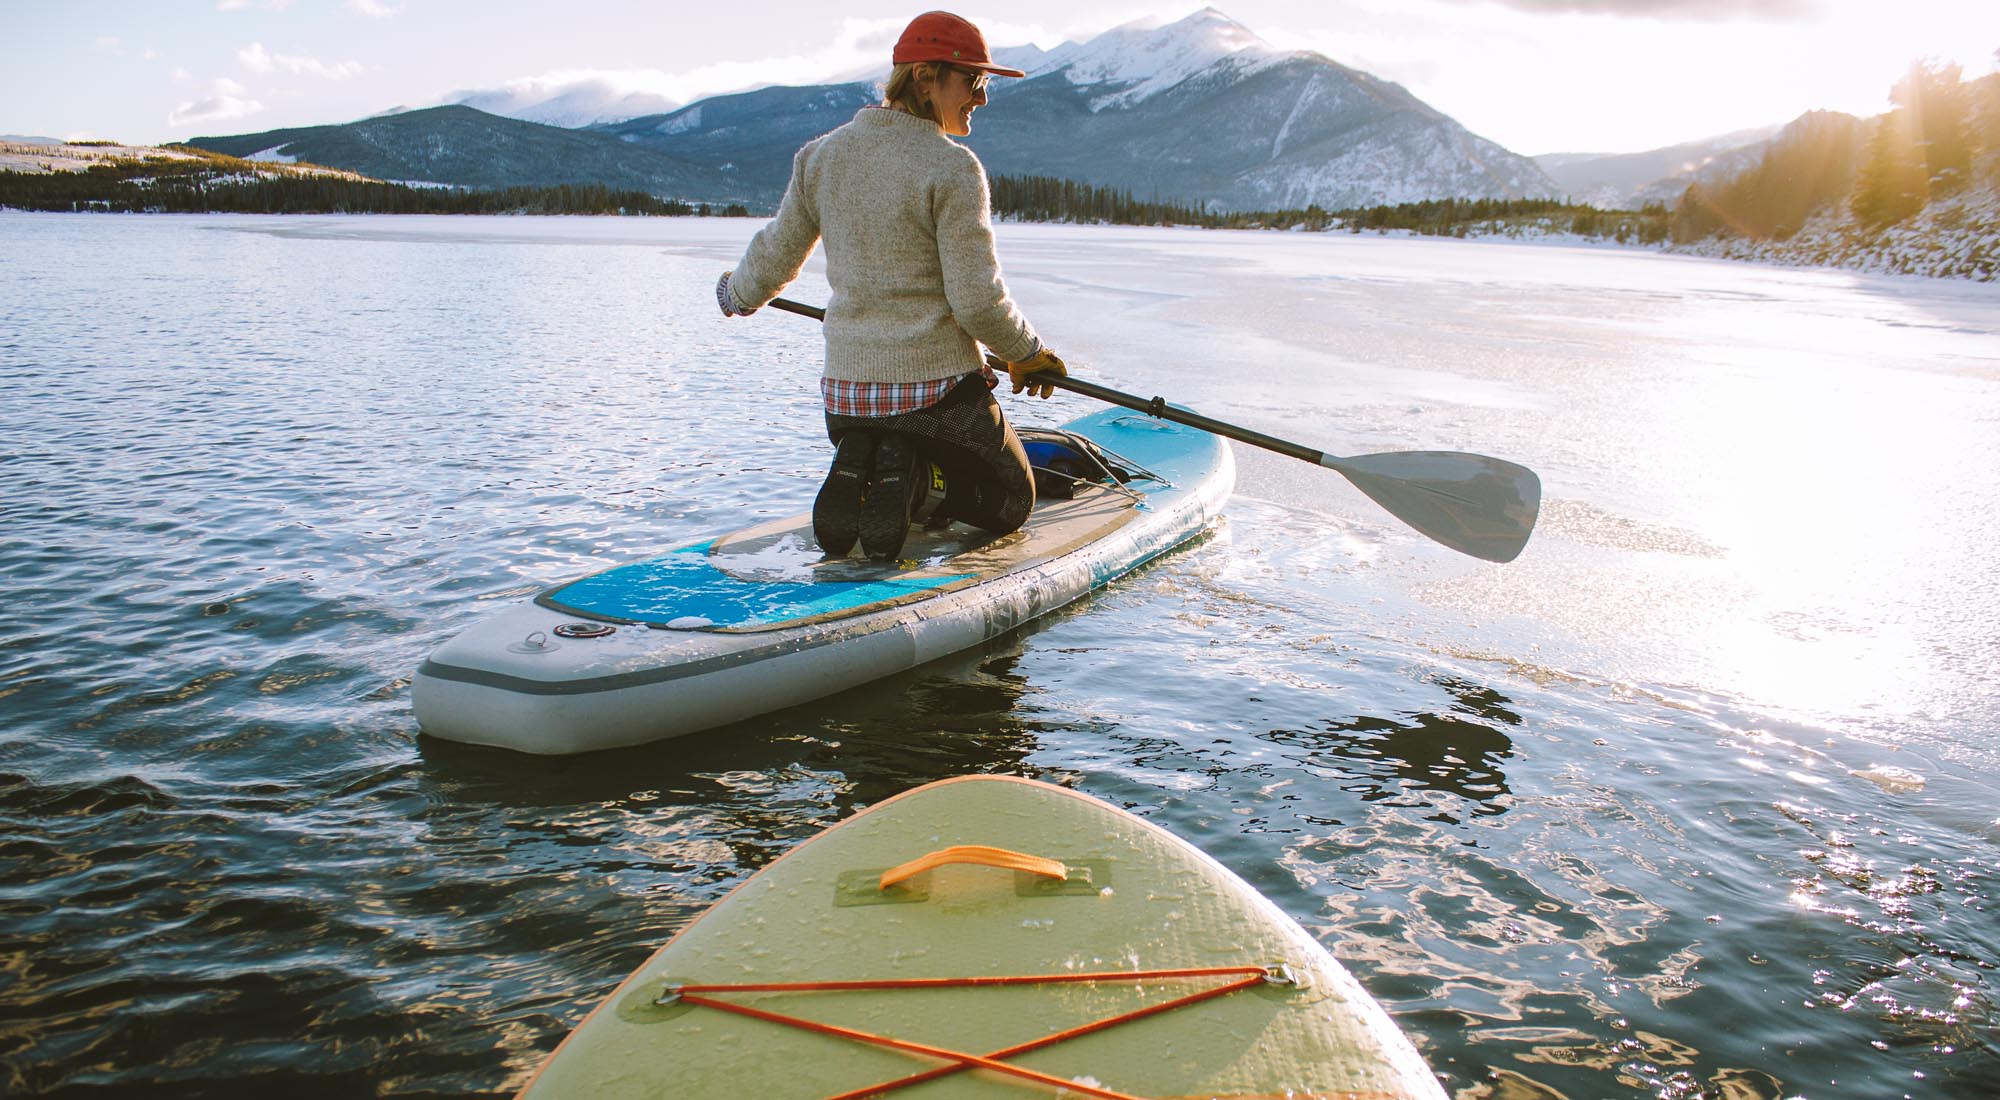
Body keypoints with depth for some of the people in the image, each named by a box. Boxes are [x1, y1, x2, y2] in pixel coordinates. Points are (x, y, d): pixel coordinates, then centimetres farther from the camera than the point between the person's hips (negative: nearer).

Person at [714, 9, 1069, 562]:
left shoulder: (821, 157, 2)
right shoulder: (952, 169, -15)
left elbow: (774, 258, 11)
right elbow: (978, 302, -16)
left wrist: (737, 294, 33)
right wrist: (1028, 353, 2)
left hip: (845, 391, 5)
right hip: (937, 389, -5)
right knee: (1010, 500, 18)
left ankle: (851, 475, -3)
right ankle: (917, 478, -11)